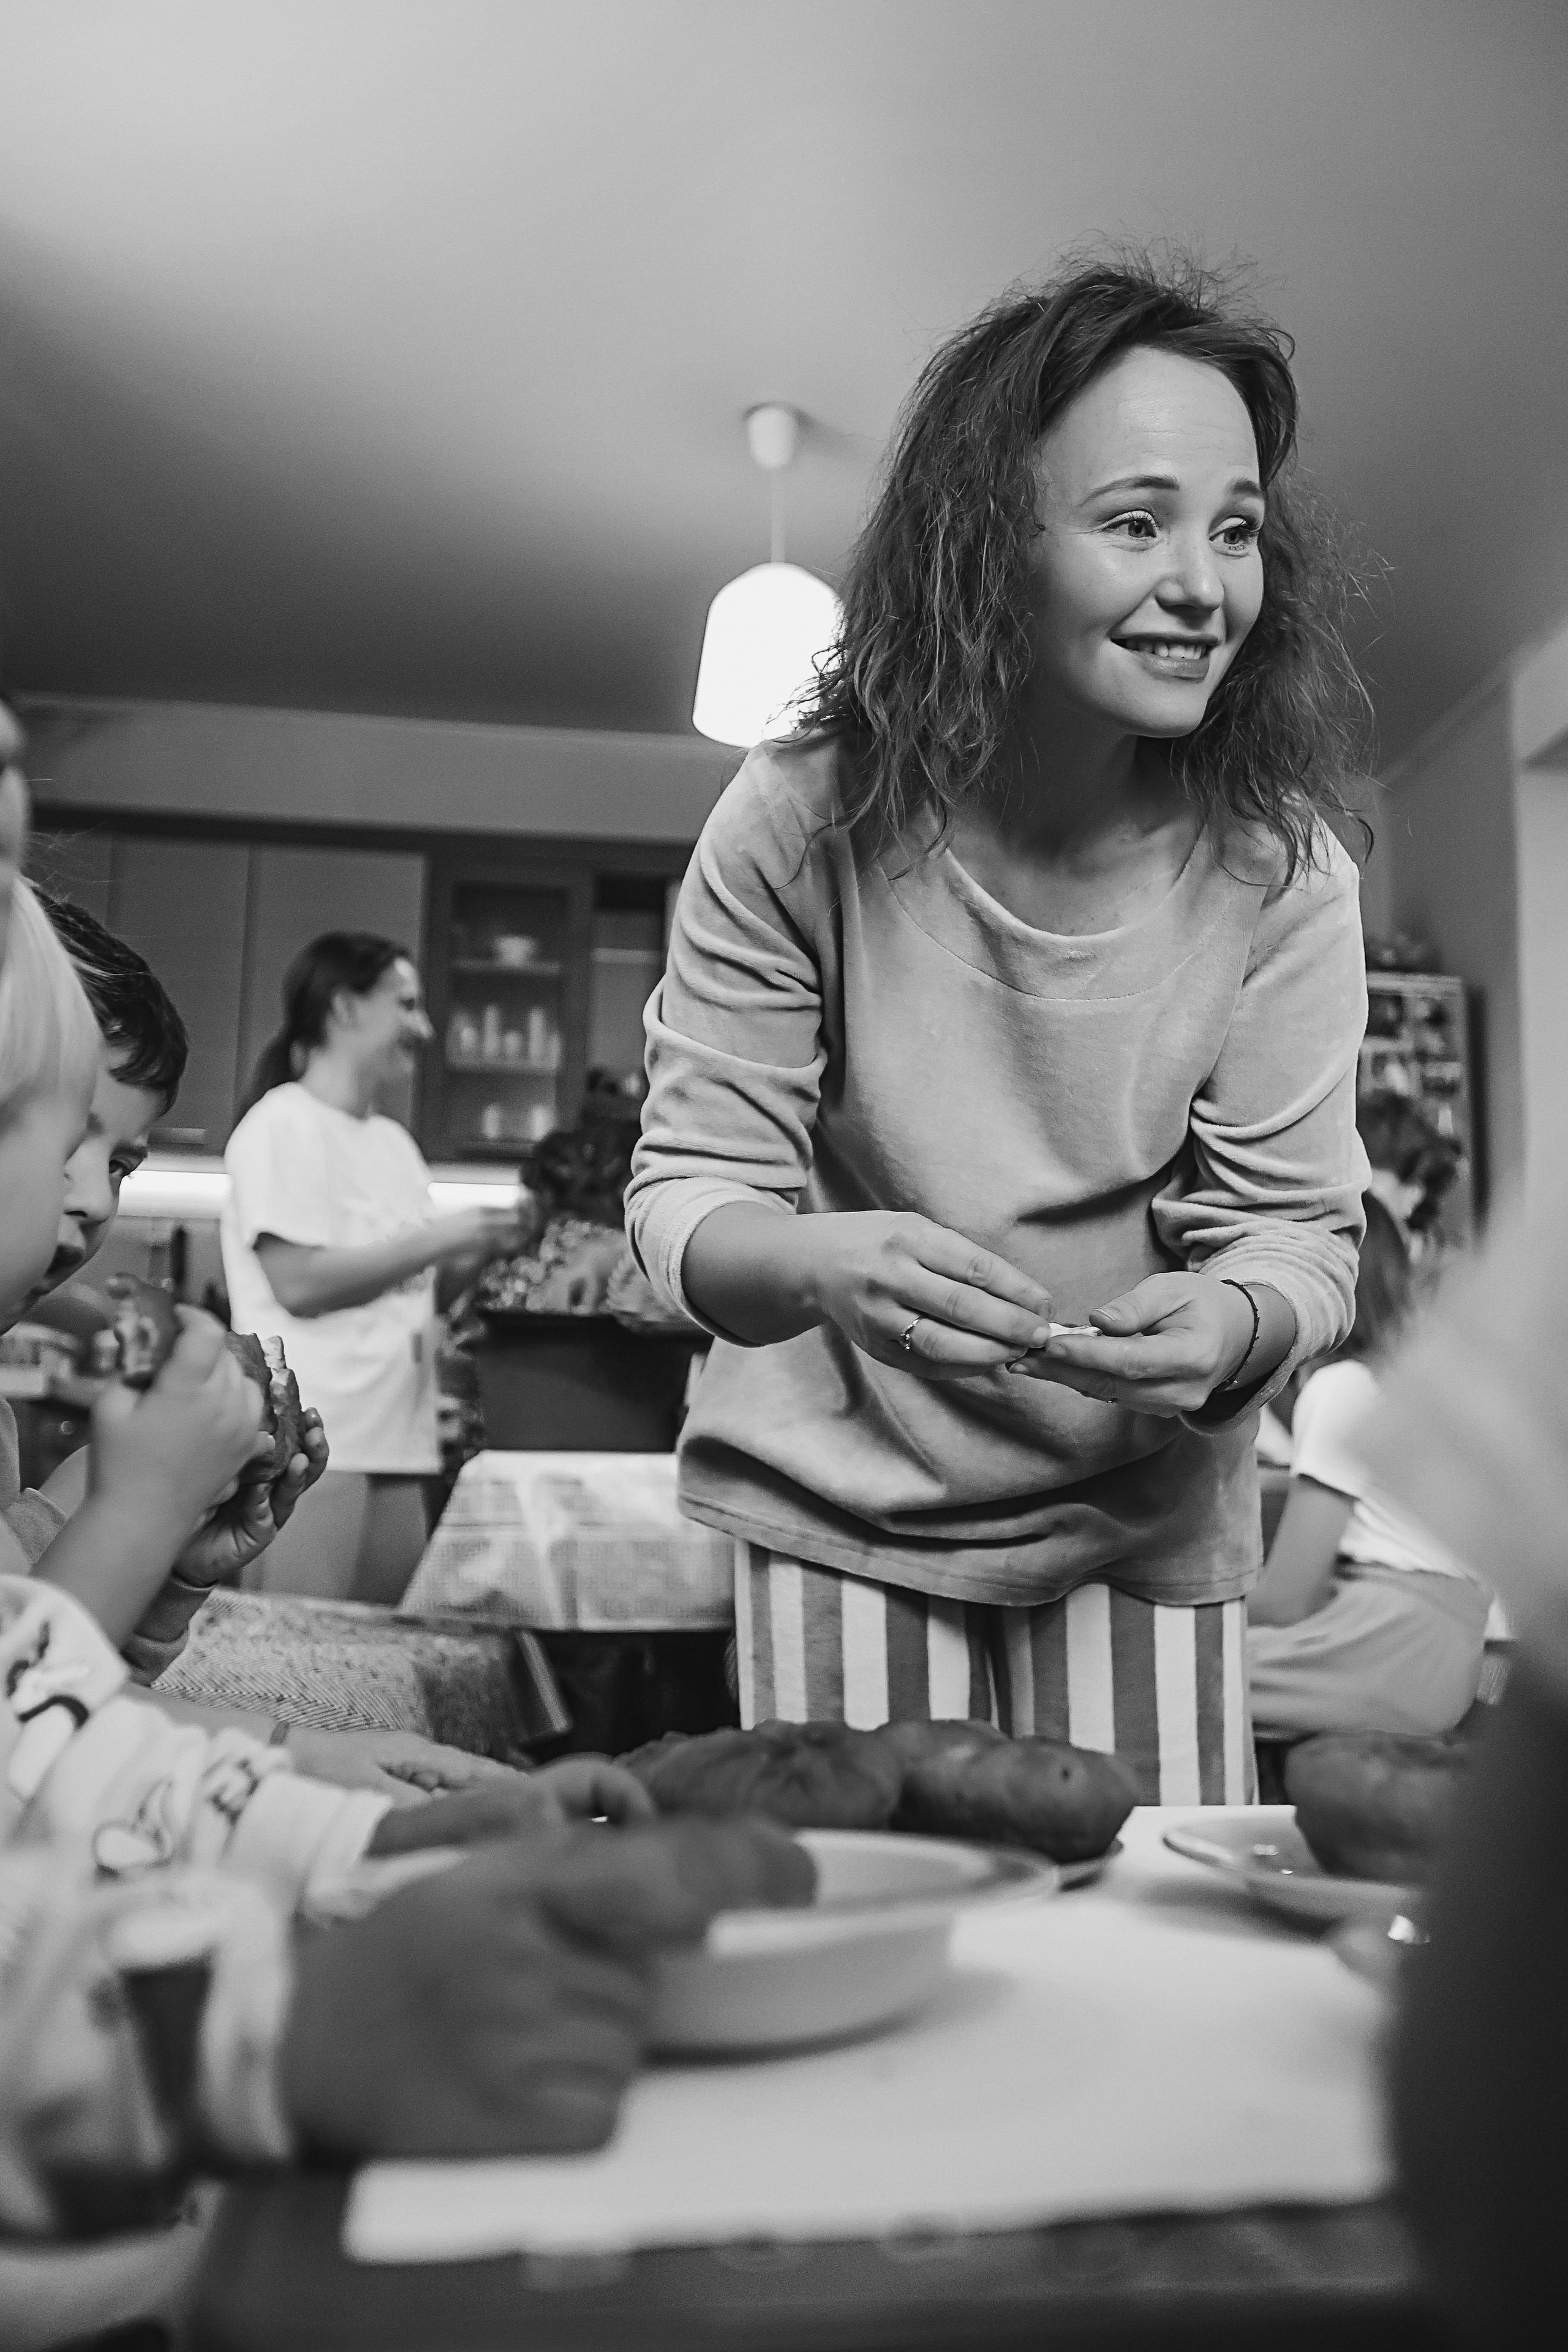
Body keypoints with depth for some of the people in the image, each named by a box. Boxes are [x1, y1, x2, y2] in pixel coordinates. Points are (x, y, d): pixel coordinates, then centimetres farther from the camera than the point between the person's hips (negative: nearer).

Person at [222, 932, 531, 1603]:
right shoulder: (284, 1125, -7)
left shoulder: (395, 1141, 16)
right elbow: (301, 1283, -17)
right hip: (313, 1445, -8)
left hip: (396, 1442, 8)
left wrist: (484, 1249, 3)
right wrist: (441, 1237, -12)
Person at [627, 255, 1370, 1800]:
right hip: (843, 1497, -1)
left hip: (1142, 1514, 2)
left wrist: (1233, 1324, -32)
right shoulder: (801, 822, -17)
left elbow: (1300, 1232, -9)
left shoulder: (1279, 864, -12)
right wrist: (817, 1264, -36)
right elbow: (688, 1191, -14)